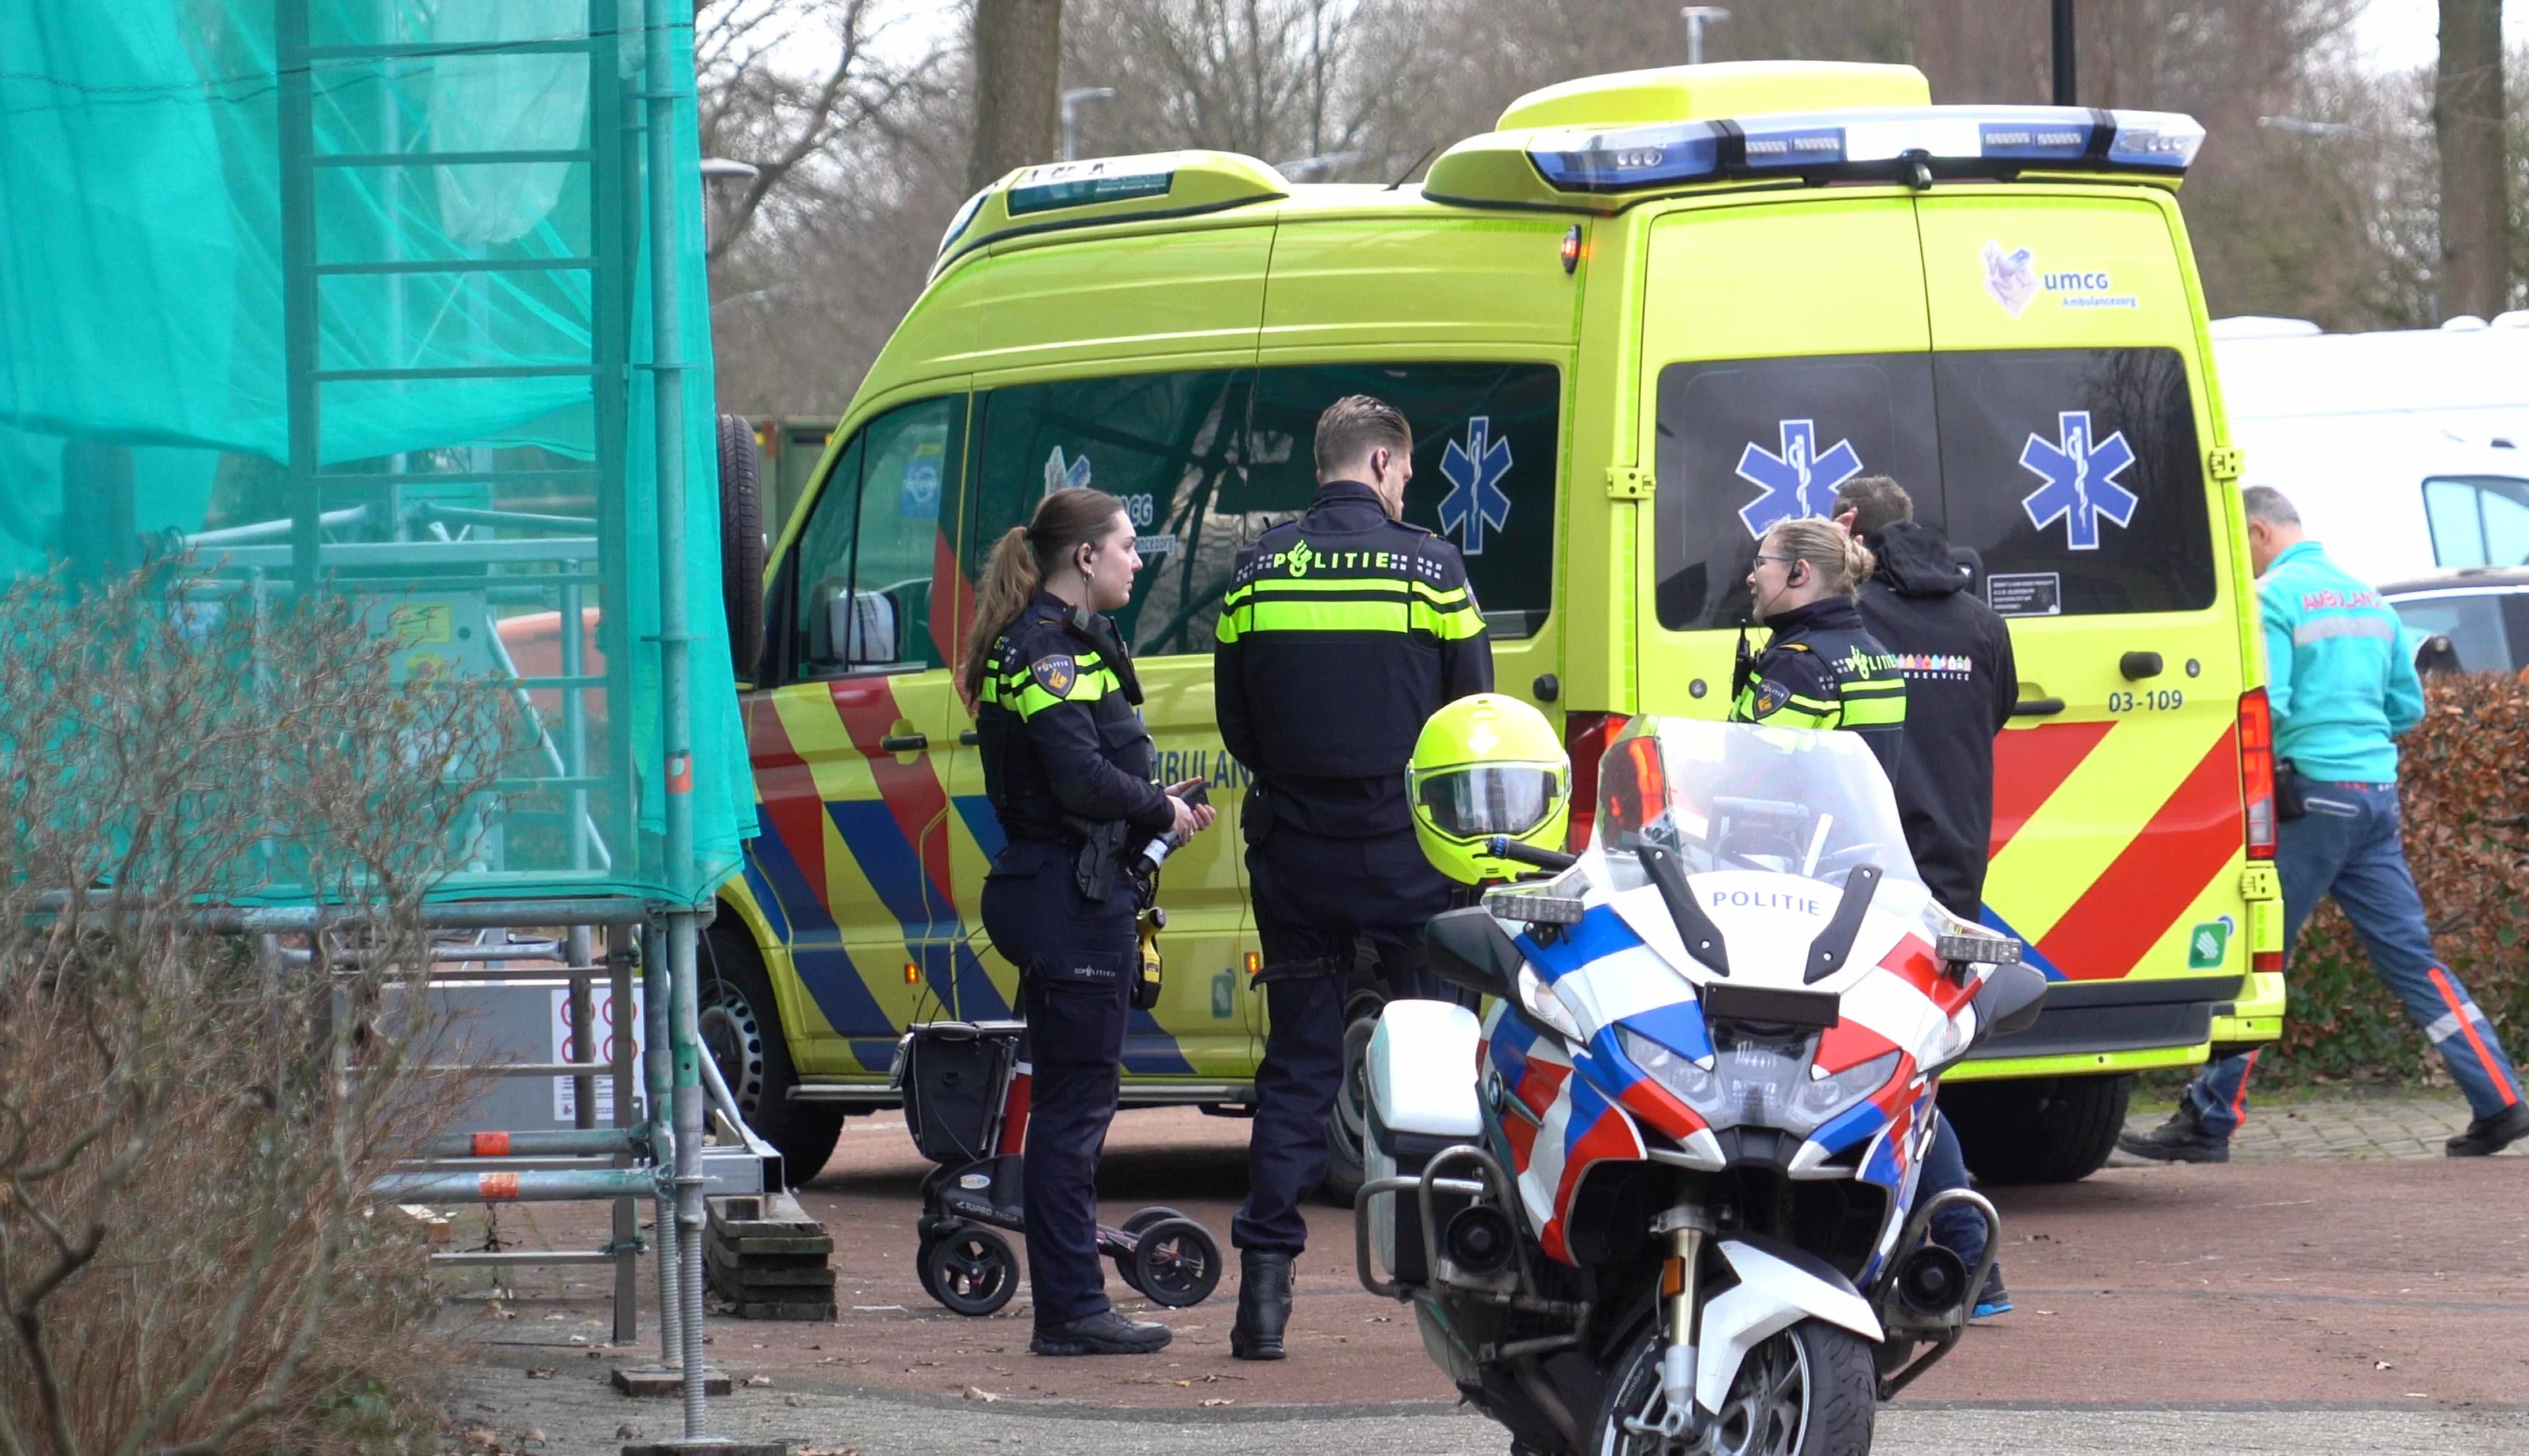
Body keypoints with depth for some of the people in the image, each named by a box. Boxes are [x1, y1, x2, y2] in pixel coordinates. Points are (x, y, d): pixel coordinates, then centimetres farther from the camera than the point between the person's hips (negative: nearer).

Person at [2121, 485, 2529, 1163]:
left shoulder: (2275, 597, -8)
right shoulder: (2366, 598, 16)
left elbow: (2266, 706, -18)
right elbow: (2408, 707, 20)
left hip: (2311, 797, -7)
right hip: (2378, 793, 7)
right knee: (2411, 954, 8)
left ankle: (2209, 1121, 0)